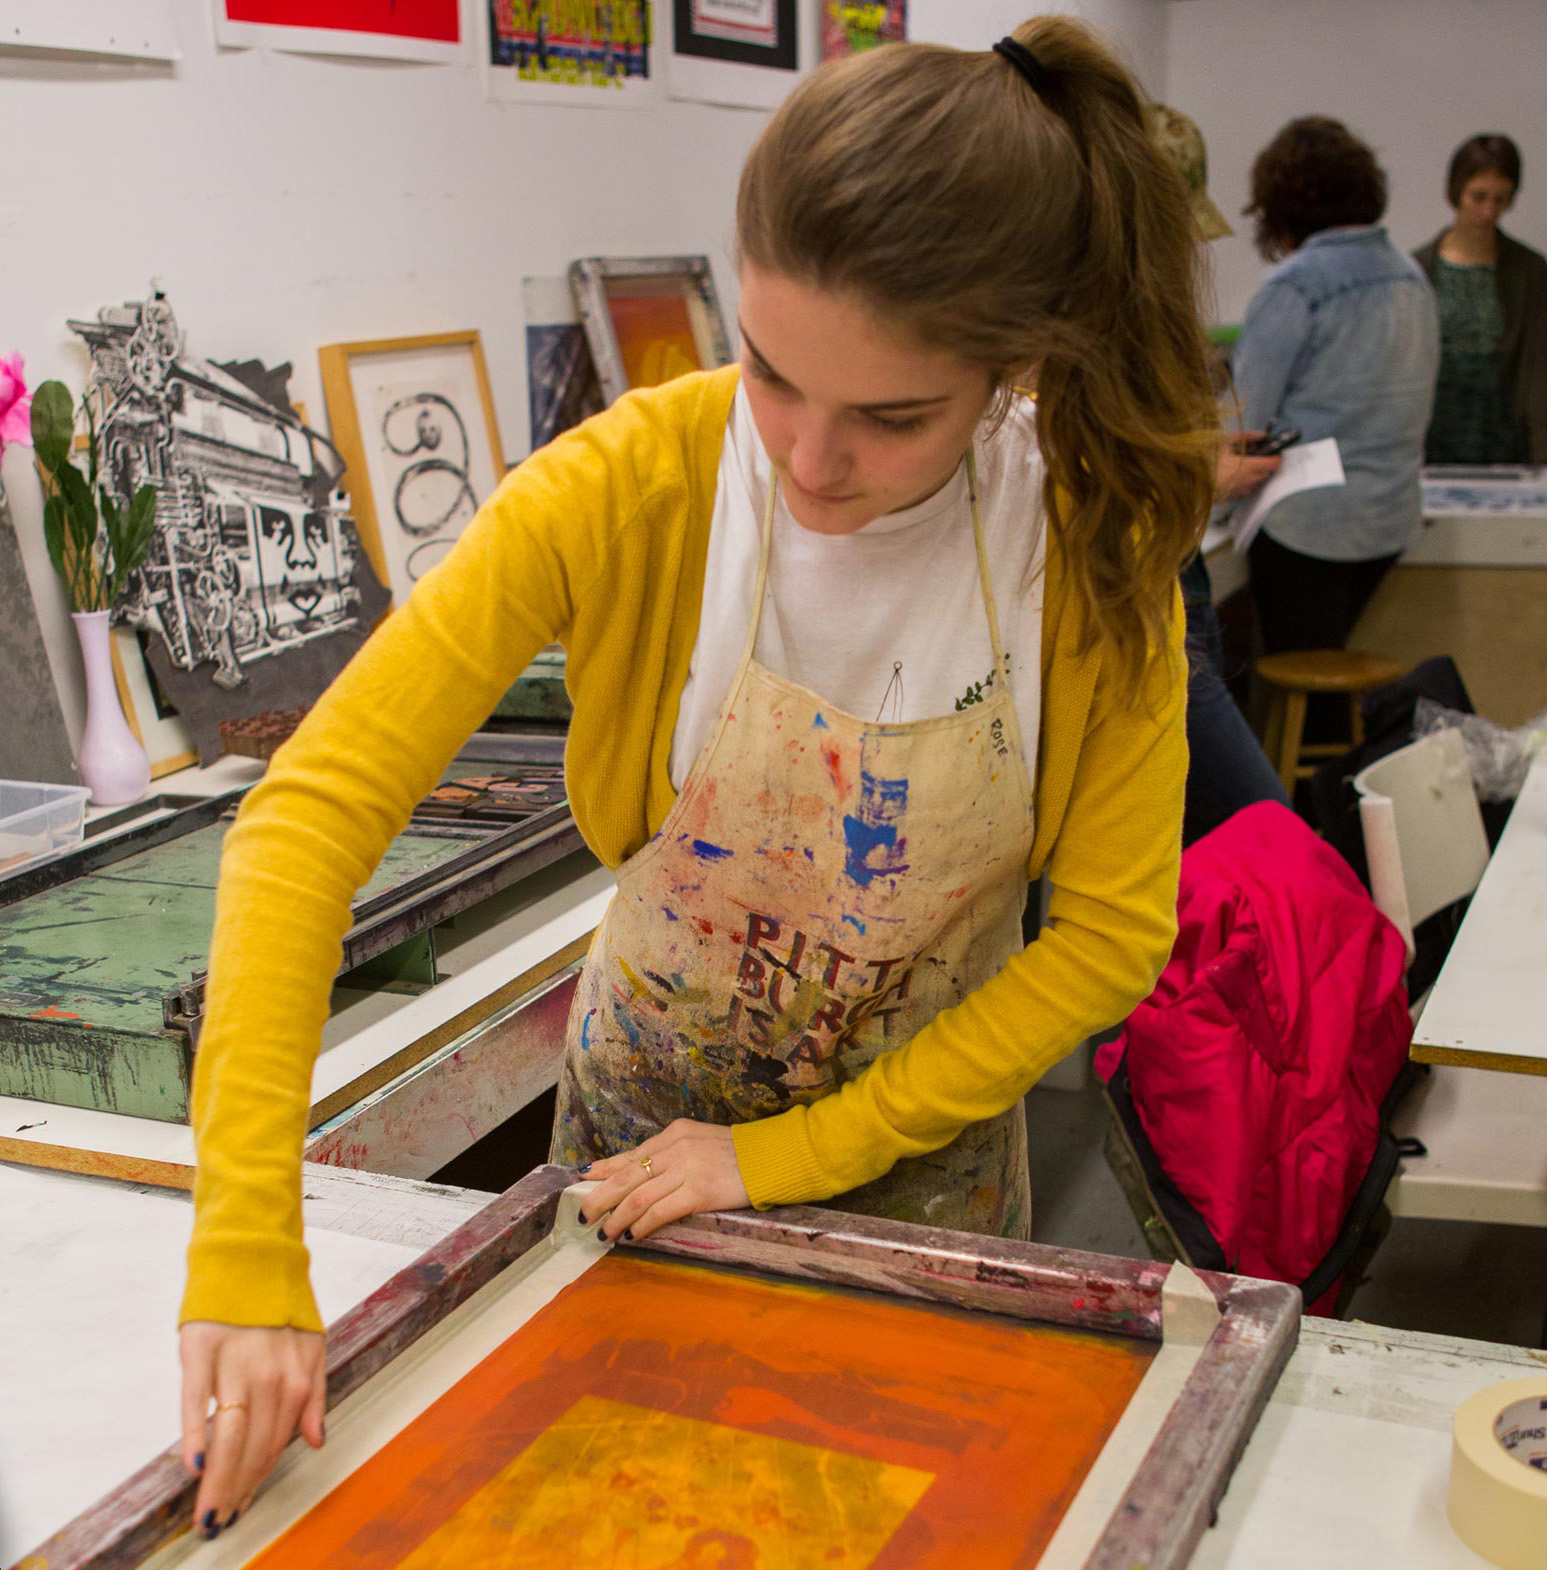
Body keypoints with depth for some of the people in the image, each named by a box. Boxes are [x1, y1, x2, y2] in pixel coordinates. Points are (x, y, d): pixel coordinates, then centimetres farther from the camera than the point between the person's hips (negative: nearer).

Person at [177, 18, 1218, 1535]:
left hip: (923, 1122, 1)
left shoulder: (1094, 543, -23)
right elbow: (314, 807, -31)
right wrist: (247, 1255, -37)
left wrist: (793, 1155, -19)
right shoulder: (631, 485, -27)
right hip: (647, 1107, 0)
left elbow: (1113, 932, -17)